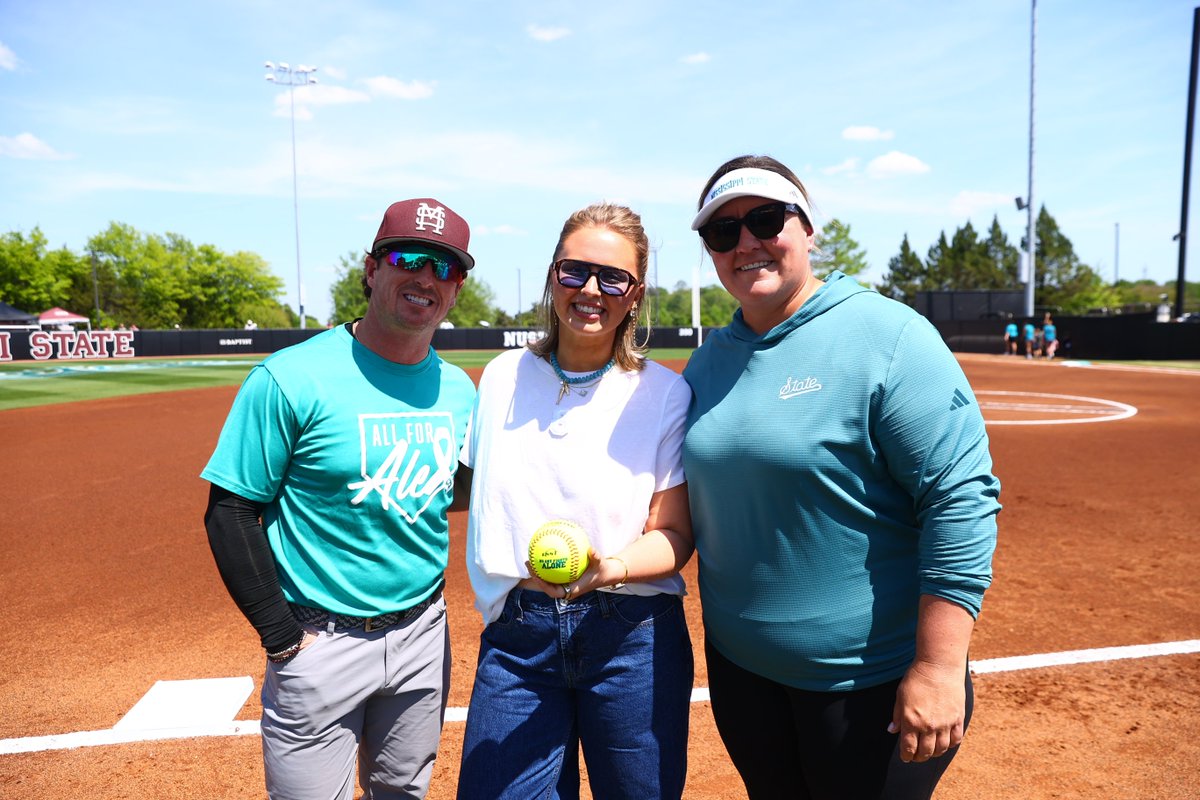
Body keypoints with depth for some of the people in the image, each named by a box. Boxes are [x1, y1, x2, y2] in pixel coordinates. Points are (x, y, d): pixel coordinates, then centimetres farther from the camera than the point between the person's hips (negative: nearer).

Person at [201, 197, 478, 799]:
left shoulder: (459, 389, 1)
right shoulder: (291, 380, -16)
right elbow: (231, 512, -11)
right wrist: (282, 636, -12)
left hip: (424, 634, 5)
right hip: (321, 643, -5)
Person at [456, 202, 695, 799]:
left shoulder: (665, 393, -4)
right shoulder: (502, 376, 5)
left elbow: (674, 535, -6)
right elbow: (471, 486, 16)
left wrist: (610, 567, -24)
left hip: (633, 635, -1)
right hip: (517, 634, 2)